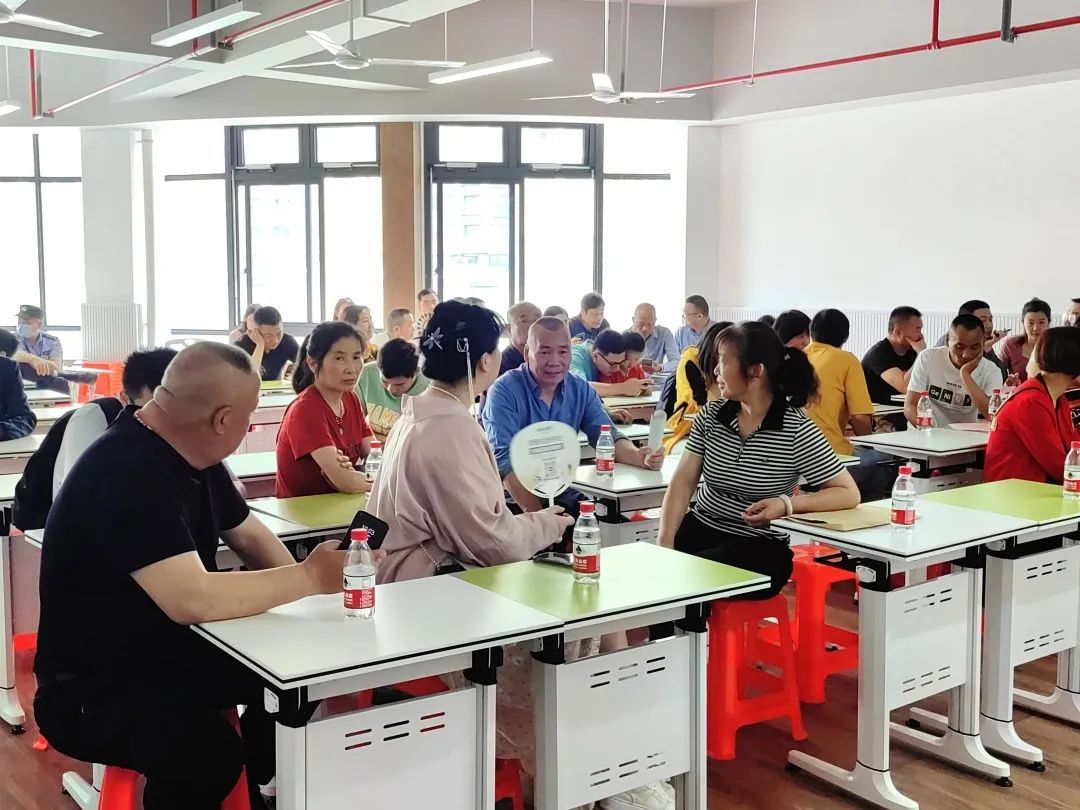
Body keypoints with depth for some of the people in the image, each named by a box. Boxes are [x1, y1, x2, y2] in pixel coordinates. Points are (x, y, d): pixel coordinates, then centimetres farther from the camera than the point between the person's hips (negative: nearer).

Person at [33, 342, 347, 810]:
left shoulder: (192, 456, 2)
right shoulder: (126, 474, -28)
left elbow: (249, 534, 15)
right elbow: (193, 599, -37)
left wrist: (298, 584, -6)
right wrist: (308, 579, -24)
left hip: (170, 653, 10)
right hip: (93, 687, -9)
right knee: (208, 749, -34)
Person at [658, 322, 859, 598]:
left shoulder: (796, 430, -10)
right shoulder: (711, 415, 3)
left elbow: (849, 494, -8)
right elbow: (683, 481, 0)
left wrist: (787, 504, -23)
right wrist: (665, 543, -14)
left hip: (759, 546, -4)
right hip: (699, 529, 4)